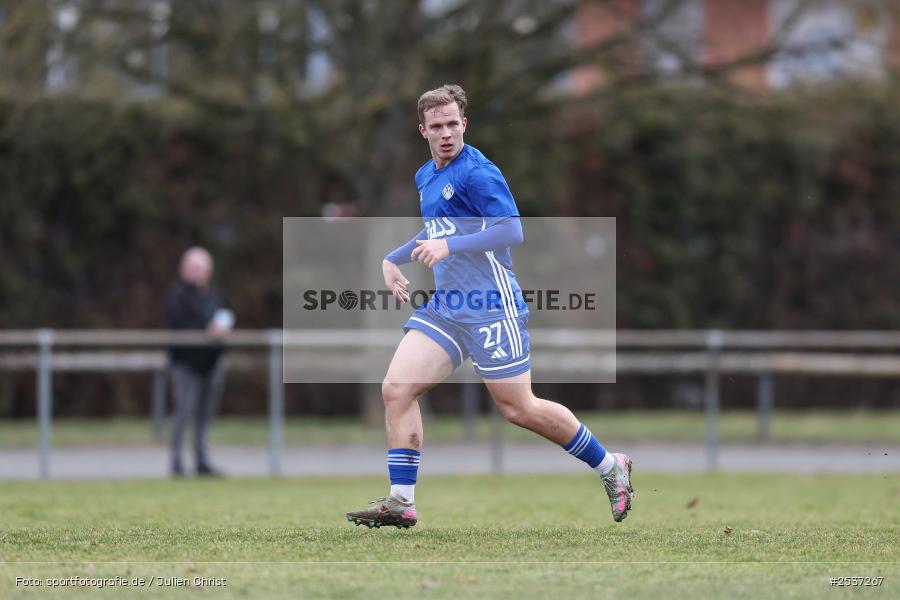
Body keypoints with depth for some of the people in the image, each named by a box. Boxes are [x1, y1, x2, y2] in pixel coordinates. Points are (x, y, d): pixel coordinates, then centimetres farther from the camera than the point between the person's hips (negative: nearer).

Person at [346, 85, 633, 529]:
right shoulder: (425, 177, 16)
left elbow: (512, 230, -22)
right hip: (444, 306, 8)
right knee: (396, 389, -6)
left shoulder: (477, 173, -13)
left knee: (518, 408, -3)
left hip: (490, 306, -8)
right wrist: (393, 259, 27)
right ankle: (401, 501, -3)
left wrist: (450, 246, -28)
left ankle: (610, 467, 15)